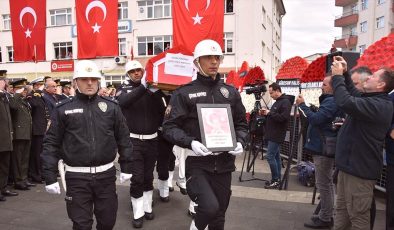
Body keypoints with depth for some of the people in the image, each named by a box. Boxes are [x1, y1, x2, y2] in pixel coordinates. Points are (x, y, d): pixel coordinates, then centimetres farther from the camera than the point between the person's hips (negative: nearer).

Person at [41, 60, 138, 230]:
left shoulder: (111, 106, 3)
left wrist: (126, 167, 6)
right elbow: (52, 143, 0)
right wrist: (50, 177, -3)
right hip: (76, 176, -1)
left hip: (106, 174, 2)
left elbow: (123, 138, 7)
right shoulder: (64, 109, -1)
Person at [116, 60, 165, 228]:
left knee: (148, 176, 14)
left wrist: (157, 126, -12)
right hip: (133, 140, -2)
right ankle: (138, 213, 13)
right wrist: (144, 87, -30)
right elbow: (123, 102, -24)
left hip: (151, 139, 3)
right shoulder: (124, 89, 0)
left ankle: (147, 207, 30)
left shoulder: (153, 88, 6)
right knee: (136, 177, 0)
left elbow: (161, 111, 5)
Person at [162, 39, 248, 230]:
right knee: (210, 207, -20)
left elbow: (241, 124, 15)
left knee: (219, 214, 14)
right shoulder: (184, 93, -3)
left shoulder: (231, 92, 9)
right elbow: (169, 127, -5)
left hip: (224, 163, 4)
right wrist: (190, 142, -21)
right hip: (197, 162, -4)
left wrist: (240, 142, -5)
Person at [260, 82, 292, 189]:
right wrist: (266, 113, 6)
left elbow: (284, 118, -24)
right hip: (273, 135, 10)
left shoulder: (285, 102, -13)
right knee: (276, 156, 12)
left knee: (270, 156, -9)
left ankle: (275, 180, -1)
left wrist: (269, 113, -18)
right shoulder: (277, 102, 17)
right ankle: (277, 179, 18)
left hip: (277, 135, -10)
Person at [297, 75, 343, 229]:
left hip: (323, 148, -11)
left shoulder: (331, 101, -17)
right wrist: (305, 108, 5)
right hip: (324, 147, 11)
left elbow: (316, 119, -24)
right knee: (326, 183, 17)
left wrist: (302, 105, -15)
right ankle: (328, 215, 29)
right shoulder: (331, 100, 17)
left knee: (323, 184, -3)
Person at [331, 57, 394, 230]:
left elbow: (346, 102, -36)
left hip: (359, 168, -10)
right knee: (342, 210, 19)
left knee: (358, 216, 1)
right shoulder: (372, 100, 11)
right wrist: (344, 73, 14)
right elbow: (352, 96, 28)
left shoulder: (379, 105, -22)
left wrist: (337, 76, -22)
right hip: (350, 165, 10)